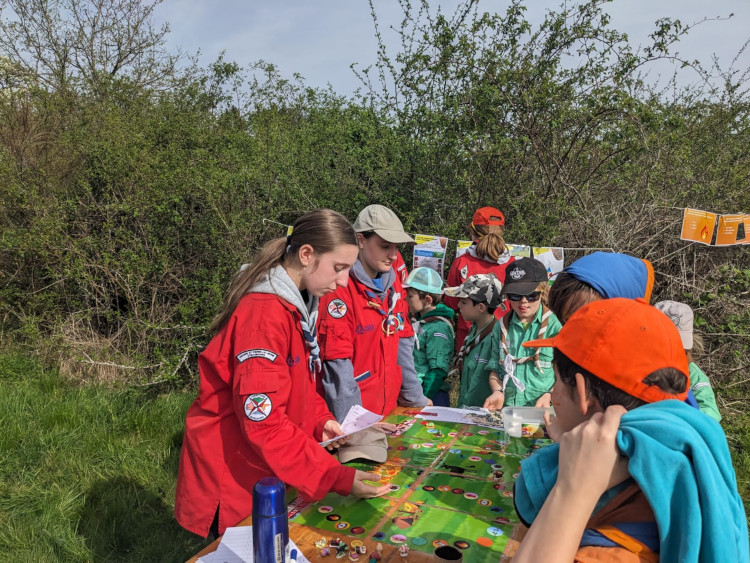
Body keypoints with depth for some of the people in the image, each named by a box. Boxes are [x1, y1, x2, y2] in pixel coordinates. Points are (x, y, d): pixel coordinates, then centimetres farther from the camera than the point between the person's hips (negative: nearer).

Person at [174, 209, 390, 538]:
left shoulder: (300, 305, 4)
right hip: (232, 484, -9)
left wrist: (321, 421, -2)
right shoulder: (264, 314, -26)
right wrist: (337, 478, -29)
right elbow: (264, 423, -29)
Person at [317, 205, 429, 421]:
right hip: (352, 416, -7)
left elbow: (402, 345, 9)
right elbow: (338, 368, -20)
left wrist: (415, 398, 10)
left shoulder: (392, 283, 4)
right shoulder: (340, 287, -18)